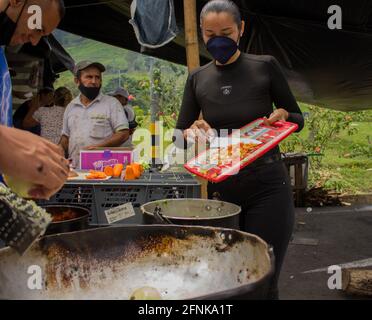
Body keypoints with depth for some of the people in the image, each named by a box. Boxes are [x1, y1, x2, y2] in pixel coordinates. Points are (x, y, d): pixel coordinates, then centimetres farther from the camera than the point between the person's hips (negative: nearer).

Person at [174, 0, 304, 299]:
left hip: (267, 187, -3)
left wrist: (282, 115, -16)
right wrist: (191, 132, -16)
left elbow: (298, 118, 7)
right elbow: (179, 135, 6)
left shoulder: (265, 66, -2)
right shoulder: (197, 79, 5)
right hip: (221, 189, 3)